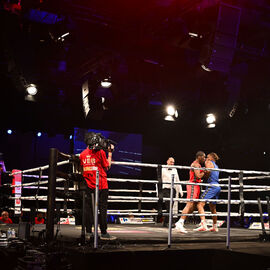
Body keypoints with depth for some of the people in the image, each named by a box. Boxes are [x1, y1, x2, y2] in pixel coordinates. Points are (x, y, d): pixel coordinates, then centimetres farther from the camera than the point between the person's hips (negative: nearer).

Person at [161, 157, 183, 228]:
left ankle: (165, 222, 12)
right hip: (165, 189, -5)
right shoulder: (163, 170, 5)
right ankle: (171, 222, -21)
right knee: (168, 205, -16)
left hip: (173, 190, 5)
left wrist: (180, 190, 14)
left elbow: (177, 181, 21)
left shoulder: (175, 170, 18)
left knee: (170, 206, 3)